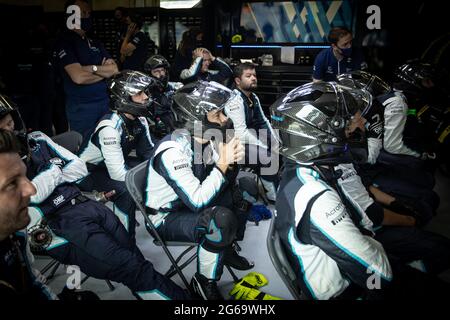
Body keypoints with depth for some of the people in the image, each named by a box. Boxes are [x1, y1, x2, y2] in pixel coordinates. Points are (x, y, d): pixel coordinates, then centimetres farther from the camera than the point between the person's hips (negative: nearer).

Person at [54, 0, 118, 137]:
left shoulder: (95, 43, 16)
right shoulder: (65, 42, -7)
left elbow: (115, 69, 4)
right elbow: (79, 77, -18)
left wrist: (93, 68, -12)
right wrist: (104, 72, -3)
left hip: (105, 102, 6)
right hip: (81, 107, -6)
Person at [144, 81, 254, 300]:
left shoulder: (204, 139, -7)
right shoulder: (172, 151, -30)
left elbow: (221, 180, 2)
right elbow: (197, 200, -33)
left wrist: (231, 161, -19)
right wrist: (222, 163, -29)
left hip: (190, 204, 8)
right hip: (166, 217, -8)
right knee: (221, 218, -31)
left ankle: (227, 249, 12)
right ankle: (204, 282, -8)